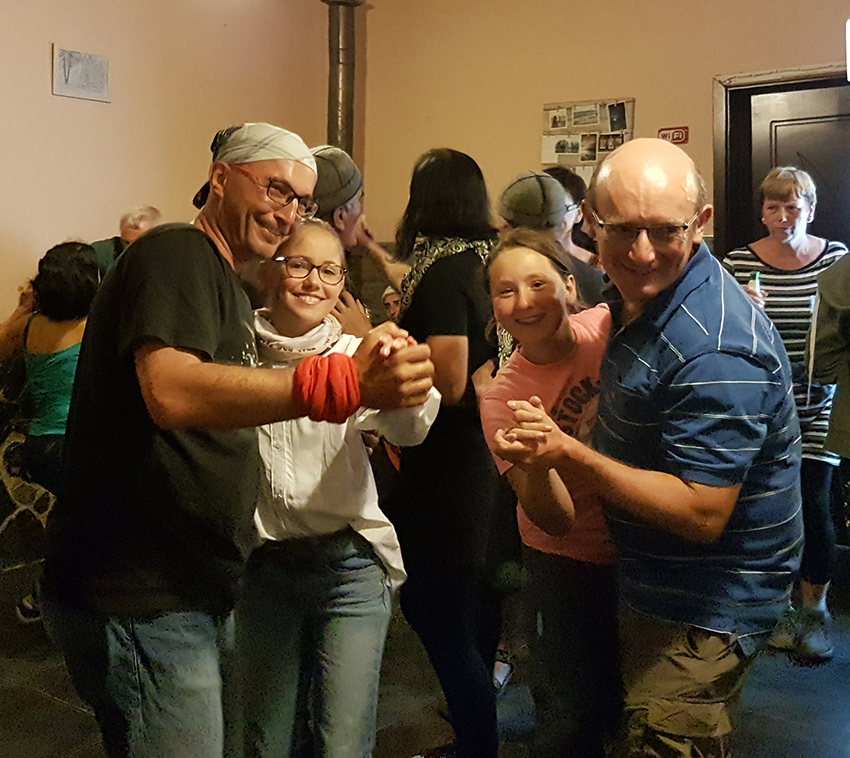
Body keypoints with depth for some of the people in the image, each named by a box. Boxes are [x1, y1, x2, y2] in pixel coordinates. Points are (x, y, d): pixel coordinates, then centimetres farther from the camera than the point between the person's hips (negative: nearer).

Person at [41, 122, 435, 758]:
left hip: (199, 592, 10)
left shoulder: (225, 284, 19)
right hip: (140, 602, -10)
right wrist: (345, 384, -37)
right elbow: (170, 392, -30)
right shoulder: (179, 253, -12)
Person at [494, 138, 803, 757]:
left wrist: (570, 455, -33)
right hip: (648, 580, 10)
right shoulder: (636, 295, 0)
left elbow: (701, 514, -30)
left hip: (707, 610, -10)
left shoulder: (717, 350, -31)